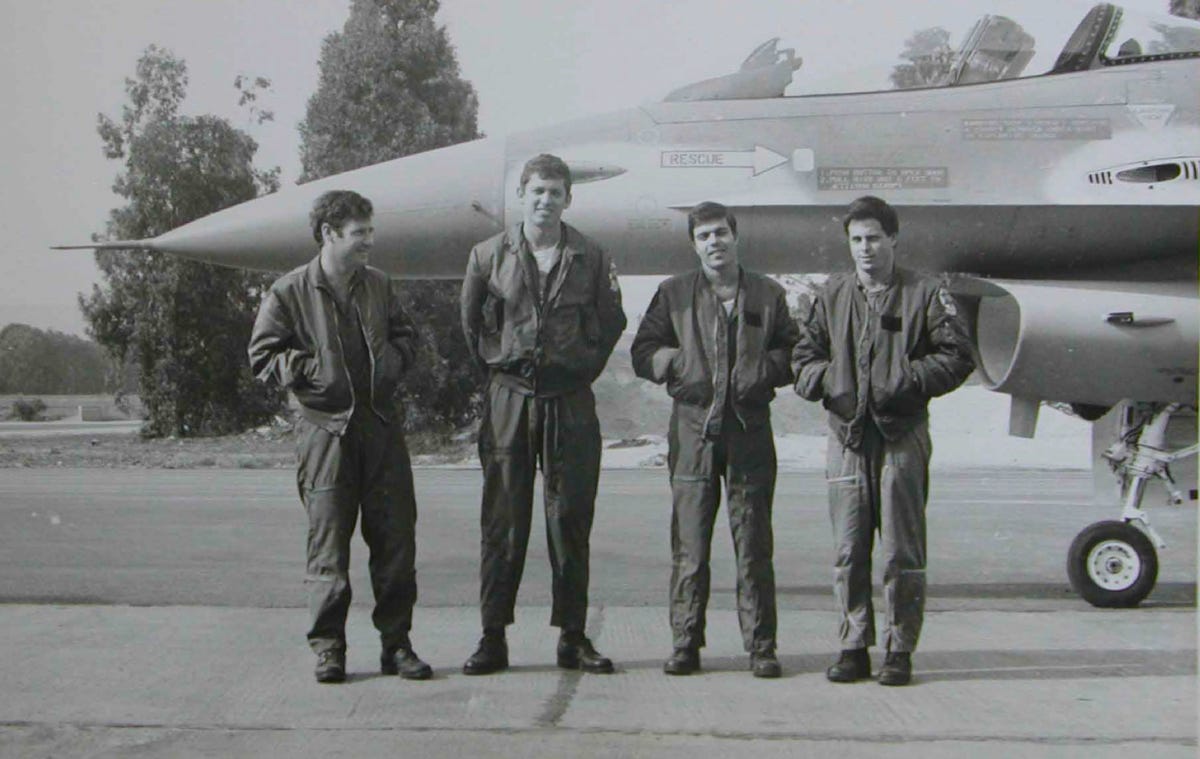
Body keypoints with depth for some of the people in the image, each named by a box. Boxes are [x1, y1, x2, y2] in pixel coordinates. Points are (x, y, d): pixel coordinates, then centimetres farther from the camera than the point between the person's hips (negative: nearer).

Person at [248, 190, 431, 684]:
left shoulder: (379, 286, 10)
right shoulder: (290, 292, -3)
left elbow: (404, 334, 23)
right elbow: (262, 356, -1)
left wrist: (393, 360, 3)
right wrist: (313, 369, -12)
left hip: (381, 424, 4)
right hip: (326, 428, -4)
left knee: (395, 535, 4)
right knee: (328, 540, 1)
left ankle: (396, 642, 14)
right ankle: (328, 647, 12)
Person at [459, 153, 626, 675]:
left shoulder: (590, 258, 3)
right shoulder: (489, 255, 3)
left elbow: (611, 321, 15)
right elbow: (471, 322, 16)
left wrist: (586, 367, 8)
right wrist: (496, 363, 11)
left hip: (570, 401, 0)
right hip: (509, 399, 0)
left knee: (571, 519, 4)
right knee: (502, 521, 1)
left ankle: (573, 637, 11)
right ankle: (493, 637, 7)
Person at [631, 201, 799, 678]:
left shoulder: (768, 294, 12)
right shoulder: (674, 294, 10)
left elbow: (793, 353, 15)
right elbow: (643, 353, 9)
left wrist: (764, 368, -5)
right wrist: (676, 361, -10)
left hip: (750, 429, 0)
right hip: (693, 428, 0)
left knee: (754, 544, 2)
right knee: (689, 544, 1)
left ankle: (760, 645, 8)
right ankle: (686, 643, 9)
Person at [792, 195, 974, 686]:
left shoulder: (924, 294, 4)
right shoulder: (832, 295, 13)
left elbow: (956, 357, 3)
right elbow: (804, 355, 16)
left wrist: (908, 379, -11)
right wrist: (828, 381, -5)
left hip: (902, 434, -3)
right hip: (847, 434, 3)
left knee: (901, 550, -1)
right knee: (848, 549, 3)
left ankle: (900, 650, 8)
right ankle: (853, 648, 12)